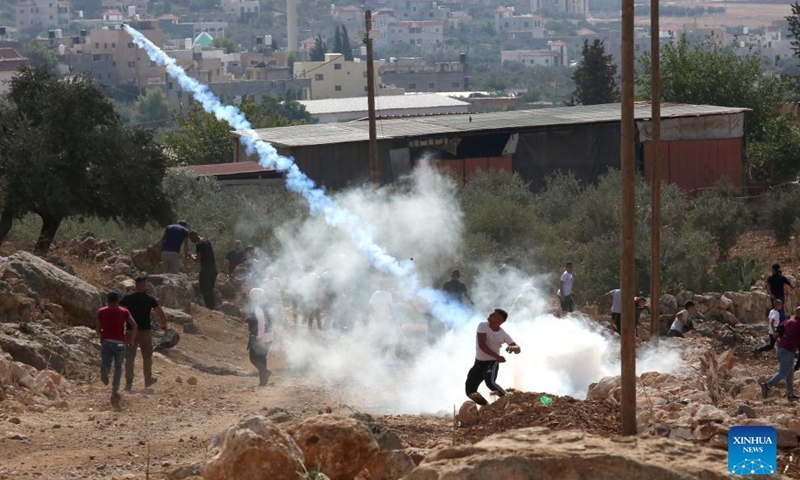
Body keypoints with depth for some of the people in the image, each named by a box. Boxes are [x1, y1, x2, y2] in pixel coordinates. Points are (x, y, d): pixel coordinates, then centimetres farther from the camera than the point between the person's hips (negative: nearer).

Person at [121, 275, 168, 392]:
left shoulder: (127, 298, -1)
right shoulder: (150, 299, -4)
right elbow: (162, 315, -5)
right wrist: (164, 324, 15)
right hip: (145, 331, -1)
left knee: (129, 358, 2)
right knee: (147, 357, 17)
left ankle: (129, 383, -6)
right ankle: (148, 379, 31)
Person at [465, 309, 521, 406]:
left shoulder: (503, 335, -11)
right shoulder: (483, 326, -10)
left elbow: (518, 349, -14)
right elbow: (482, 345, -18)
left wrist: (512, 348, -40)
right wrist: (497, 356, -26)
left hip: (492, 362, -3)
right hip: (479, 362, 3)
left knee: (490, 382, -32)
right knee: (470, 391, -2)